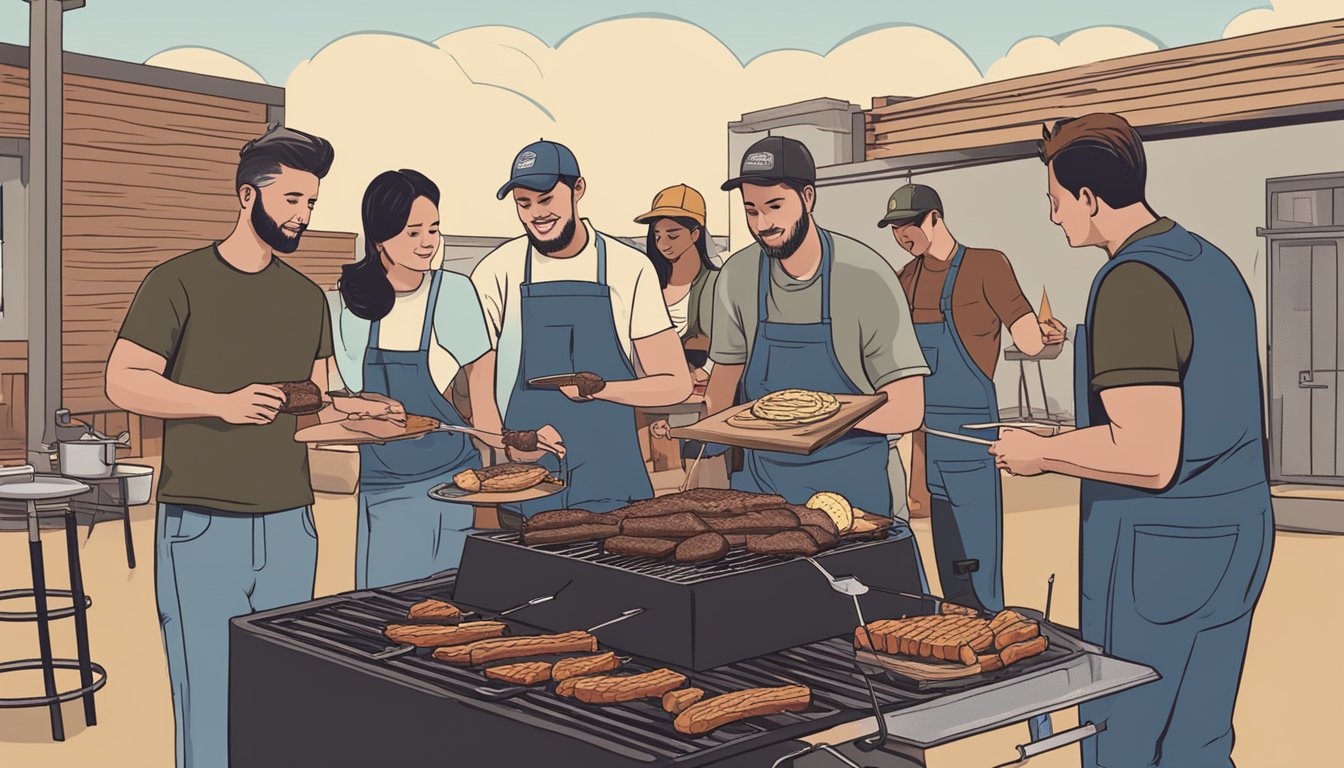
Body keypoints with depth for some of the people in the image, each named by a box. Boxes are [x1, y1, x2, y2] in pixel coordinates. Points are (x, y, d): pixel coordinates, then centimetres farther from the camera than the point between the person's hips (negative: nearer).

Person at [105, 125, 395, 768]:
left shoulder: (307, 298, 13)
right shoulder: (180, 281, -3)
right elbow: (123, 383, -6)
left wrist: (349, 409, -3)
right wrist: (224, 403, -17)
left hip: (290, 526, 5)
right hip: (201, 527, -4)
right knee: (210, 702, -2)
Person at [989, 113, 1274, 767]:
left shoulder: (1133, 283, -19)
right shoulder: (1213, 263, 9)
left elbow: (1147, 461, -26)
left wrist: (1041, 453, -11)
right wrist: (1087, 438, 20)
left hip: (1158, 549, -9)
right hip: (1238, 537, 9)